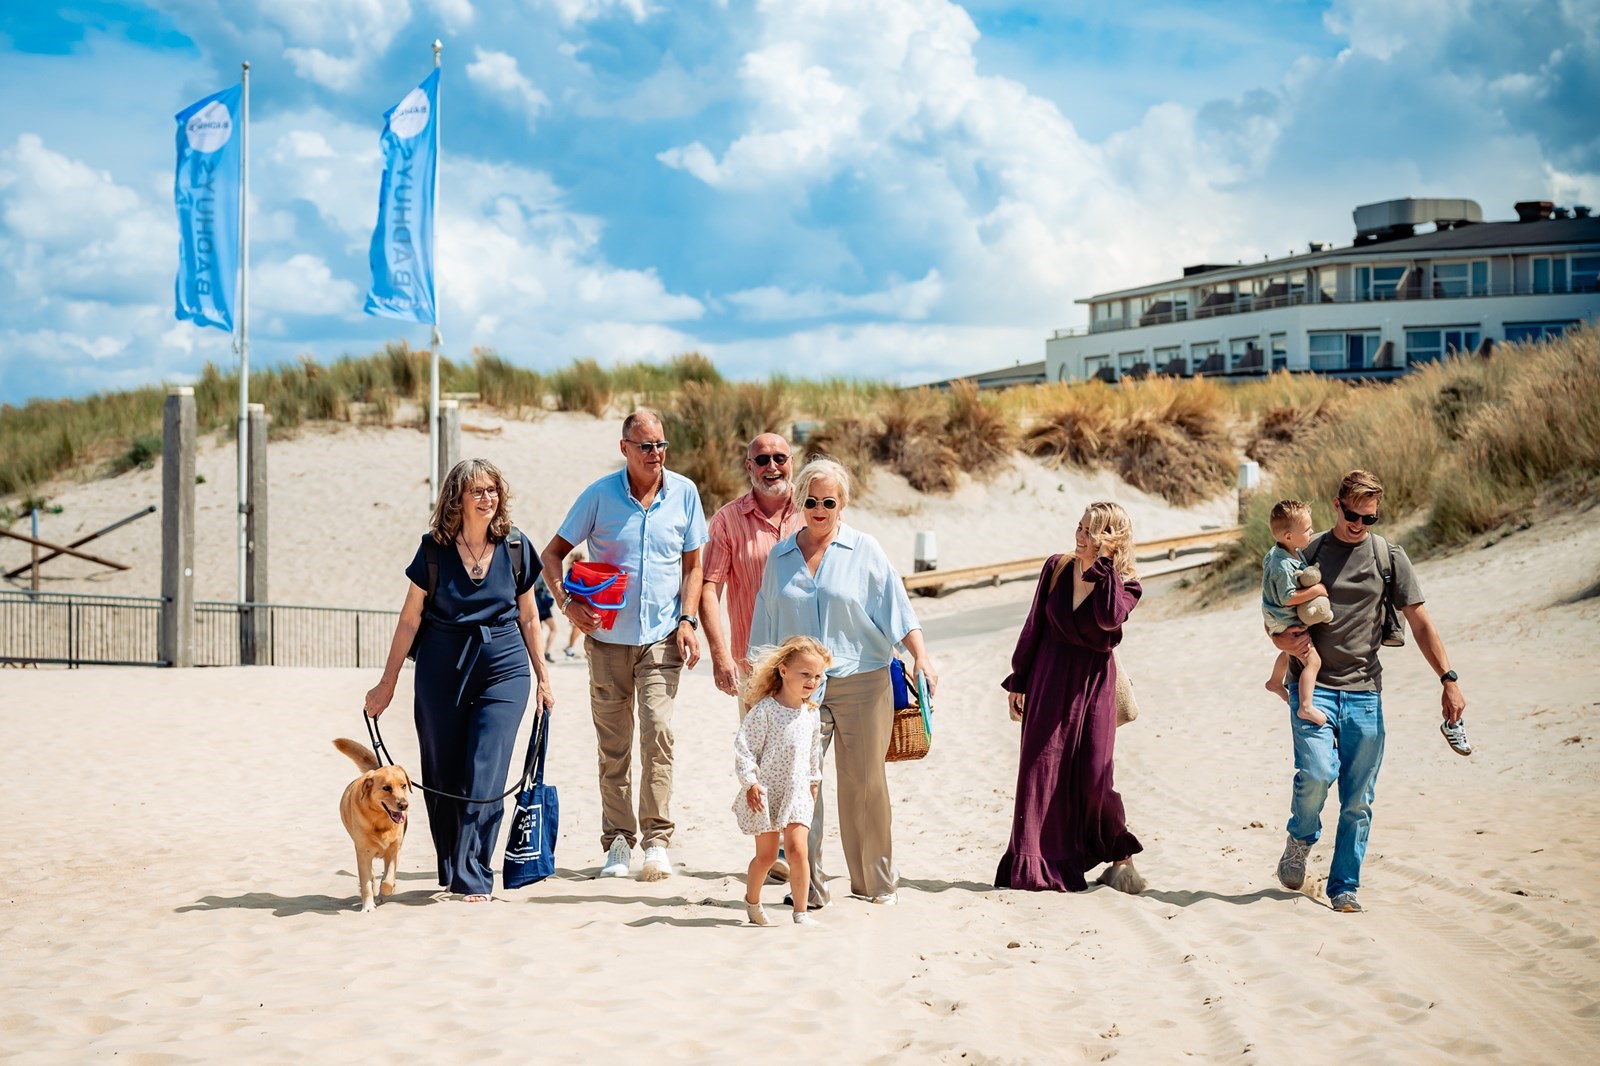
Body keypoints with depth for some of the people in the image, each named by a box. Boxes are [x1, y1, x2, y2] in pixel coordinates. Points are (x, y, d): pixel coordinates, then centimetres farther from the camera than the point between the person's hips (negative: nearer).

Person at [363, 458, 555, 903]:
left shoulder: (515, 548, 0)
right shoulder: (435, 549, -3)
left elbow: (529, 618, 10)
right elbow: (410, 619, 3)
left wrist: (543, 678, 11)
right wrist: (387, 683, 5)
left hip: (503, 666, -1)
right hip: (441, 667, 1)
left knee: (485, 773, -9)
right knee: (442, 776, 7)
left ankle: (473, 878, -6)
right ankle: (450, 872, 23)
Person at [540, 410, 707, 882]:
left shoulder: (684, 493, 1)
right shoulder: (600, 494, -3)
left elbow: (692, 564, 8)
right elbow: (552, 553, 4)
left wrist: (687, 620, -4)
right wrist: (567, 601, -11)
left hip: (662, 637, 0)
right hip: (608, 636, 0)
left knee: (658, 729, -15)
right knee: (613, 743, 5)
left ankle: (657, 840, -10)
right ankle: (617, 842, 14)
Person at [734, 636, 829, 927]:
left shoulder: (812, 714, 4)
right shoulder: (764, 710, -15)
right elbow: (743, 746, -15)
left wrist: (814, 781, 23)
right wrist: (750, 783, -18)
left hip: (797, 793, 4)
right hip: (766, 792, -4)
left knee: (798, 849, -8)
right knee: (766, 854, 6)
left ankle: (800, 911, -2)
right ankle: (752, 901, 31)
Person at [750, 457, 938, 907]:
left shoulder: (864, 551, 2)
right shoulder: (780, 557, 11)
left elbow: (897, 609, -3)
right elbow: (766, 629, 17)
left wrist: (922, 658, -15)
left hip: (862, 683, -2)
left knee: (864, 783, 3)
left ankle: (876, 881, 17)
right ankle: (808, 885, 0)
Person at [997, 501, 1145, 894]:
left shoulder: (1126, 584, -5)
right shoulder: (1057, 568, 1)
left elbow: (1110, 617, -27)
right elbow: (1034, 626, 7)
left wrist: (1105, 563, -23)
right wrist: (1018, 680, 7)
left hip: (1093, 684, -2)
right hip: (1049, 679, 2)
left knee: (1093, 776, -7)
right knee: (1041, 770, -1)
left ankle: (1119, 855, 15)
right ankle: (1037, 867, 4)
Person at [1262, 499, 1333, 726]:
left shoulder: (1277, 551, -2)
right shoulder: (1283, 566, -32)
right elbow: (1287, 598, -29)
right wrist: (1316, 590, -23)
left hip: (1279, 619, 10)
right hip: (1285, 621, -10)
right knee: (1312, 660, -15)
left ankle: (1275, 682, 57)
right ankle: (1306, 707, -20)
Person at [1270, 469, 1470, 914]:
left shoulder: (1389, 557, 6)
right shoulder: (1307, 553, 6)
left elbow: (1420, 624, 6)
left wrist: (1449, 680, -2)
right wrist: (1286, 640, -12)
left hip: (1364, 690, 1)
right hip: (1313, 683, -1)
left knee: (1358, 800, 0)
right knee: (1316, 773, -20)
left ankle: (1344, 888, 11)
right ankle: (1300, 838, 10)